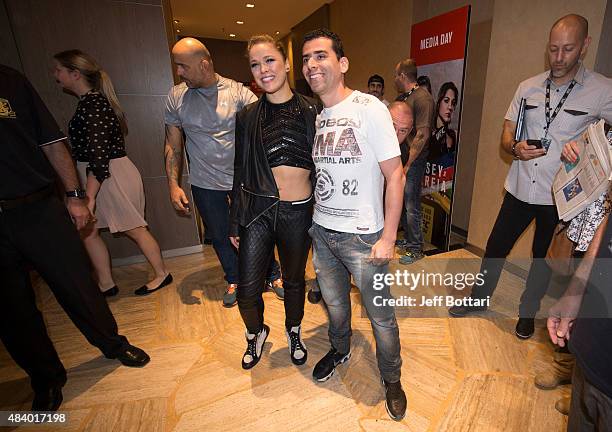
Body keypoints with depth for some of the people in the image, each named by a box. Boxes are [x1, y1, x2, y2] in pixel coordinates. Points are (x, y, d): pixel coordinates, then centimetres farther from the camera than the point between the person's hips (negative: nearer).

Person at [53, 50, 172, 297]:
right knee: (87, 230, 14)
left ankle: (162, 274, 21)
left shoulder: (92, 105, -18)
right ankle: (106, 284, 27)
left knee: (134, 229, 3)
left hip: (112, 175, -10)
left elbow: (98, 155, -26)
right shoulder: (92, 101, 12)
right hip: (100, 176, 10)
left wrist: (89, 197, -28)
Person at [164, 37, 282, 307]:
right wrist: (173, 185, -3)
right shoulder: (176, 96, -1)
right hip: (205, 184, 3)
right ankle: (234, 280, 38)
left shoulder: (238, 92, -8)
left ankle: (273, 275, 31)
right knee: (220, 236, 15)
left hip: (244, 179, -2)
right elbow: (173, 145, 3)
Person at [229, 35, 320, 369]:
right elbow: (240, 173, 8)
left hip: (298, 211, -1)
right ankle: (256, 333, 39)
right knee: (247, 288, 6)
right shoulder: (247, 116, 5)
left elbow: (320, 165, 3)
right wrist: (235, 223, 9)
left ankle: (294, 331, 46)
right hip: (256, 209, 1)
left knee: (294, 280, 17)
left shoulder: (310, 110, 1)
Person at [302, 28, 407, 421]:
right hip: (321, 230, 6)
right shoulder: (313, 115, 6)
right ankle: (340, 350, 51)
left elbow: (395, 175, -12)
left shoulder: (370, 109, -12)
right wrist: (313, 219, 10)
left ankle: (392, 378, 37)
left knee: (381, 314, 10)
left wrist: (388, 237, -15)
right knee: (334, 302, 23)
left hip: (362, 235, -5)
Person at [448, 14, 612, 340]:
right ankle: (478, 298, 34)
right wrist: (515, 148, -17)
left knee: (543, 258, 15)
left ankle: (528, 312, 38)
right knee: (495, 248, 12)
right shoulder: (529, 87, 3)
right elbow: (506, 136, 5)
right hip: (520, 188, 3)